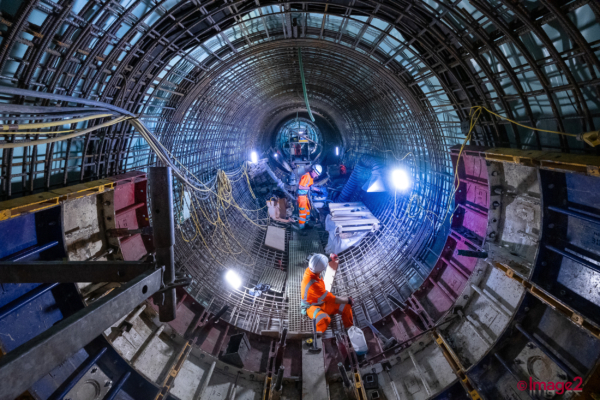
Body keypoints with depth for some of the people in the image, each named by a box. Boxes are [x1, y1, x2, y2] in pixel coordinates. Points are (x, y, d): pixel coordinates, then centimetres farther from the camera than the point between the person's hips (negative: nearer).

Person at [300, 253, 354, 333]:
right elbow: (332, 299, -26)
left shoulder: (310, 269, -16)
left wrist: (331, 260, -8)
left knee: (346, 307, 0)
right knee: (324, 319, -39)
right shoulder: (313, 285, -38)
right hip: (312, 306, -8)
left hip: (323, 302, 8)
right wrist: (348, 300, -14)